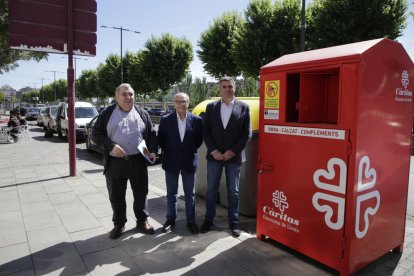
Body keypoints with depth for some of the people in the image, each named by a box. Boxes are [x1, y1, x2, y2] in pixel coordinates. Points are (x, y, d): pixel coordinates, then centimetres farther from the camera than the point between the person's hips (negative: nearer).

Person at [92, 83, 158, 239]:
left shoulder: (142, 114, 9)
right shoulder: (108, 113, 4)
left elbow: (151, 134, 11)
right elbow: (96, 133, 1)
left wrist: (152, 151, -5)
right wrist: (111, 146, -14)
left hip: (138, 161, 1)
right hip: (115, 162, -1)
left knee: (141, 193, 9)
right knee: (116, 195, 9)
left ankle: (142, 221, 28)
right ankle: (119, 224, 27)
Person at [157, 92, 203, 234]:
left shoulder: (196, 120, -4)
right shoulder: (165, 119, -4)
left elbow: (199, 139, 4)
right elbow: (160, 140, 3)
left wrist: (191, 151, 1)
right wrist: (168, 152, 1)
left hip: (189, 162, 0)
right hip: (171, 162, 0)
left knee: (189, 194, 10)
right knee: (171, 193, 13)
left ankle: (191, 221, 23)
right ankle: (171, 220, 28)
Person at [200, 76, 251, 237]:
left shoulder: (243, 107, 1)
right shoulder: (211, 107, 5)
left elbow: (247, 133, -2)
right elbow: (205, 131, 2)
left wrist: (232, 151, -10)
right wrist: (213, 151, -9)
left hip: (234, 156, -1)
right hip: (214, 155, 1)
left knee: (233, 191, 8)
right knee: (211, 189, 10)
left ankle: (233, 222, 21)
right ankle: (209, 219, 25)